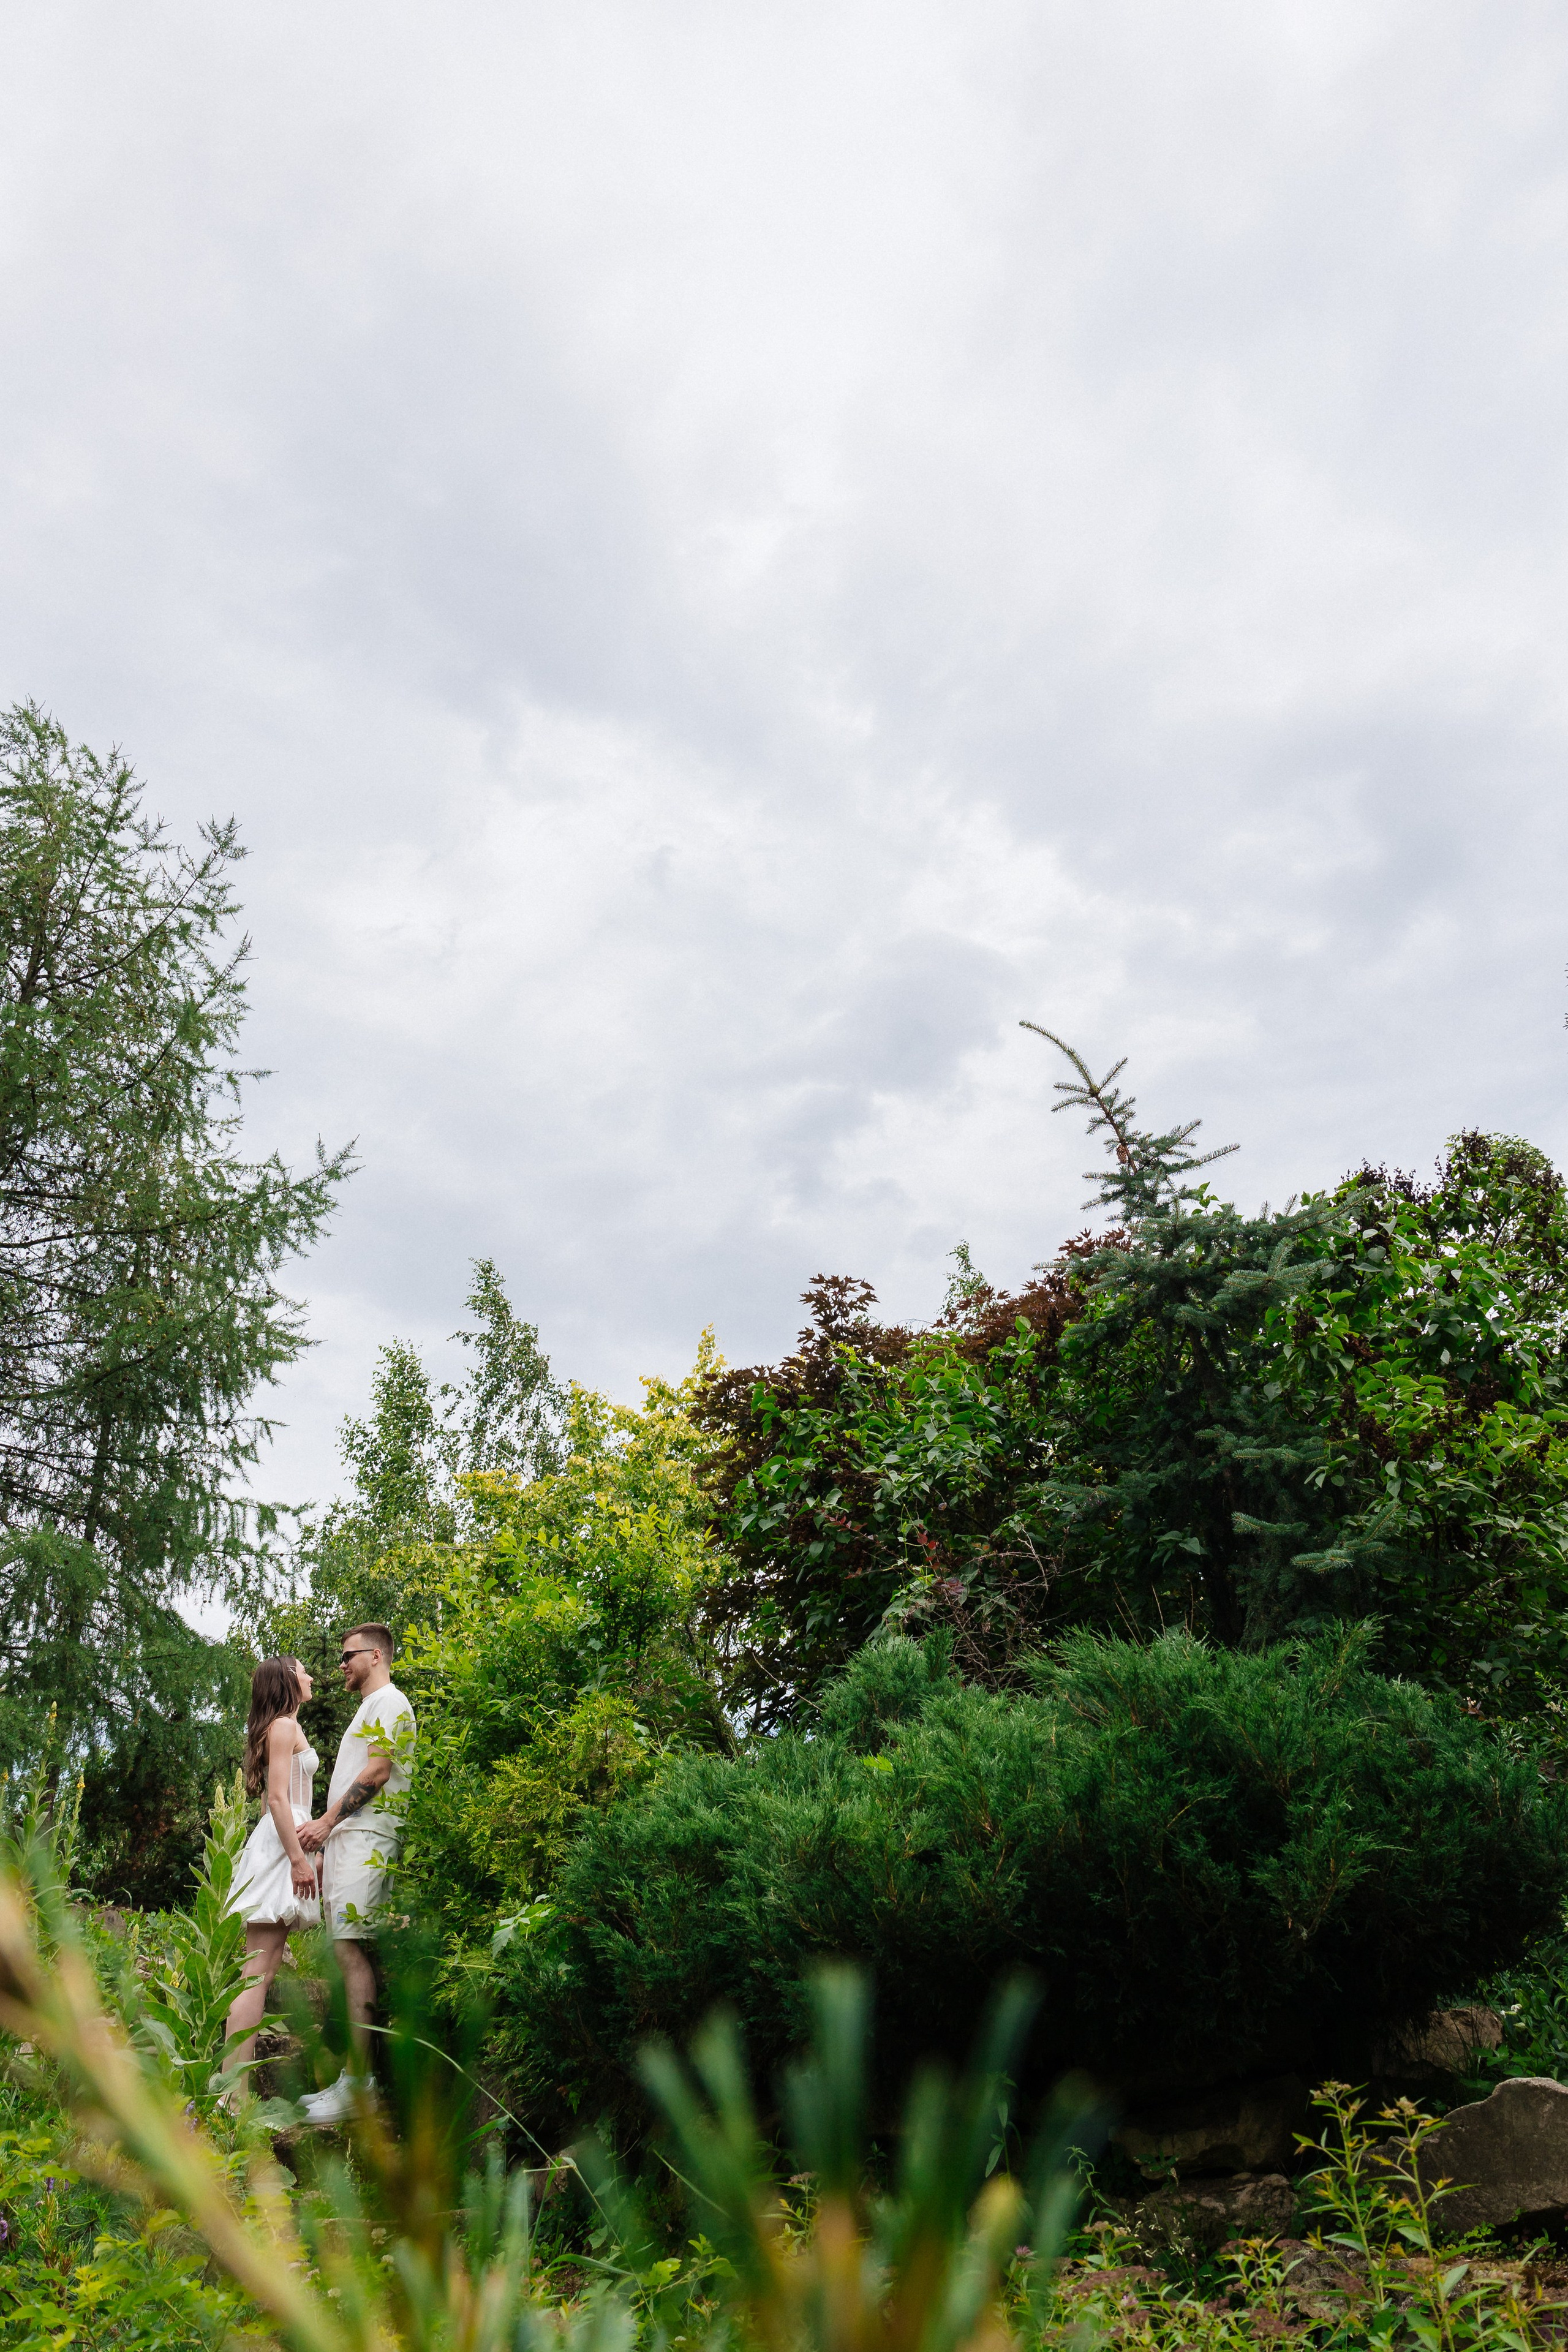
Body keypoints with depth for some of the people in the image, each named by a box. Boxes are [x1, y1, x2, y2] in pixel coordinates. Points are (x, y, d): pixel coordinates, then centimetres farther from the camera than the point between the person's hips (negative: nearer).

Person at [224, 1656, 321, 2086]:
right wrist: (298, 1858, -20)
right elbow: (278, 1797, -15)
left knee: (262, 1973, 6)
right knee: (258, 1974, -14)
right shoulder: (284, 1727, -6)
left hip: (282, 1841, 10)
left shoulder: (284, 1728, 23)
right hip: (281, 1845, -10)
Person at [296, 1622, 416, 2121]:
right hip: (345, 1839, 10)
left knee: (351, 1950, -15)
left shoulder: (390, 1702, -3)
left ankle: (358, 2084, -17)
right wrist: (326, 1848, 20)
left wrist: (327, 1822, -16)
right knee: (349, 1953, 6)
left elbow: (377, 1771, -15)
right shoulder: (367, 1708, 27)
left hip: (365, 1839, -10)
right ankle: (351, 2079, 7)